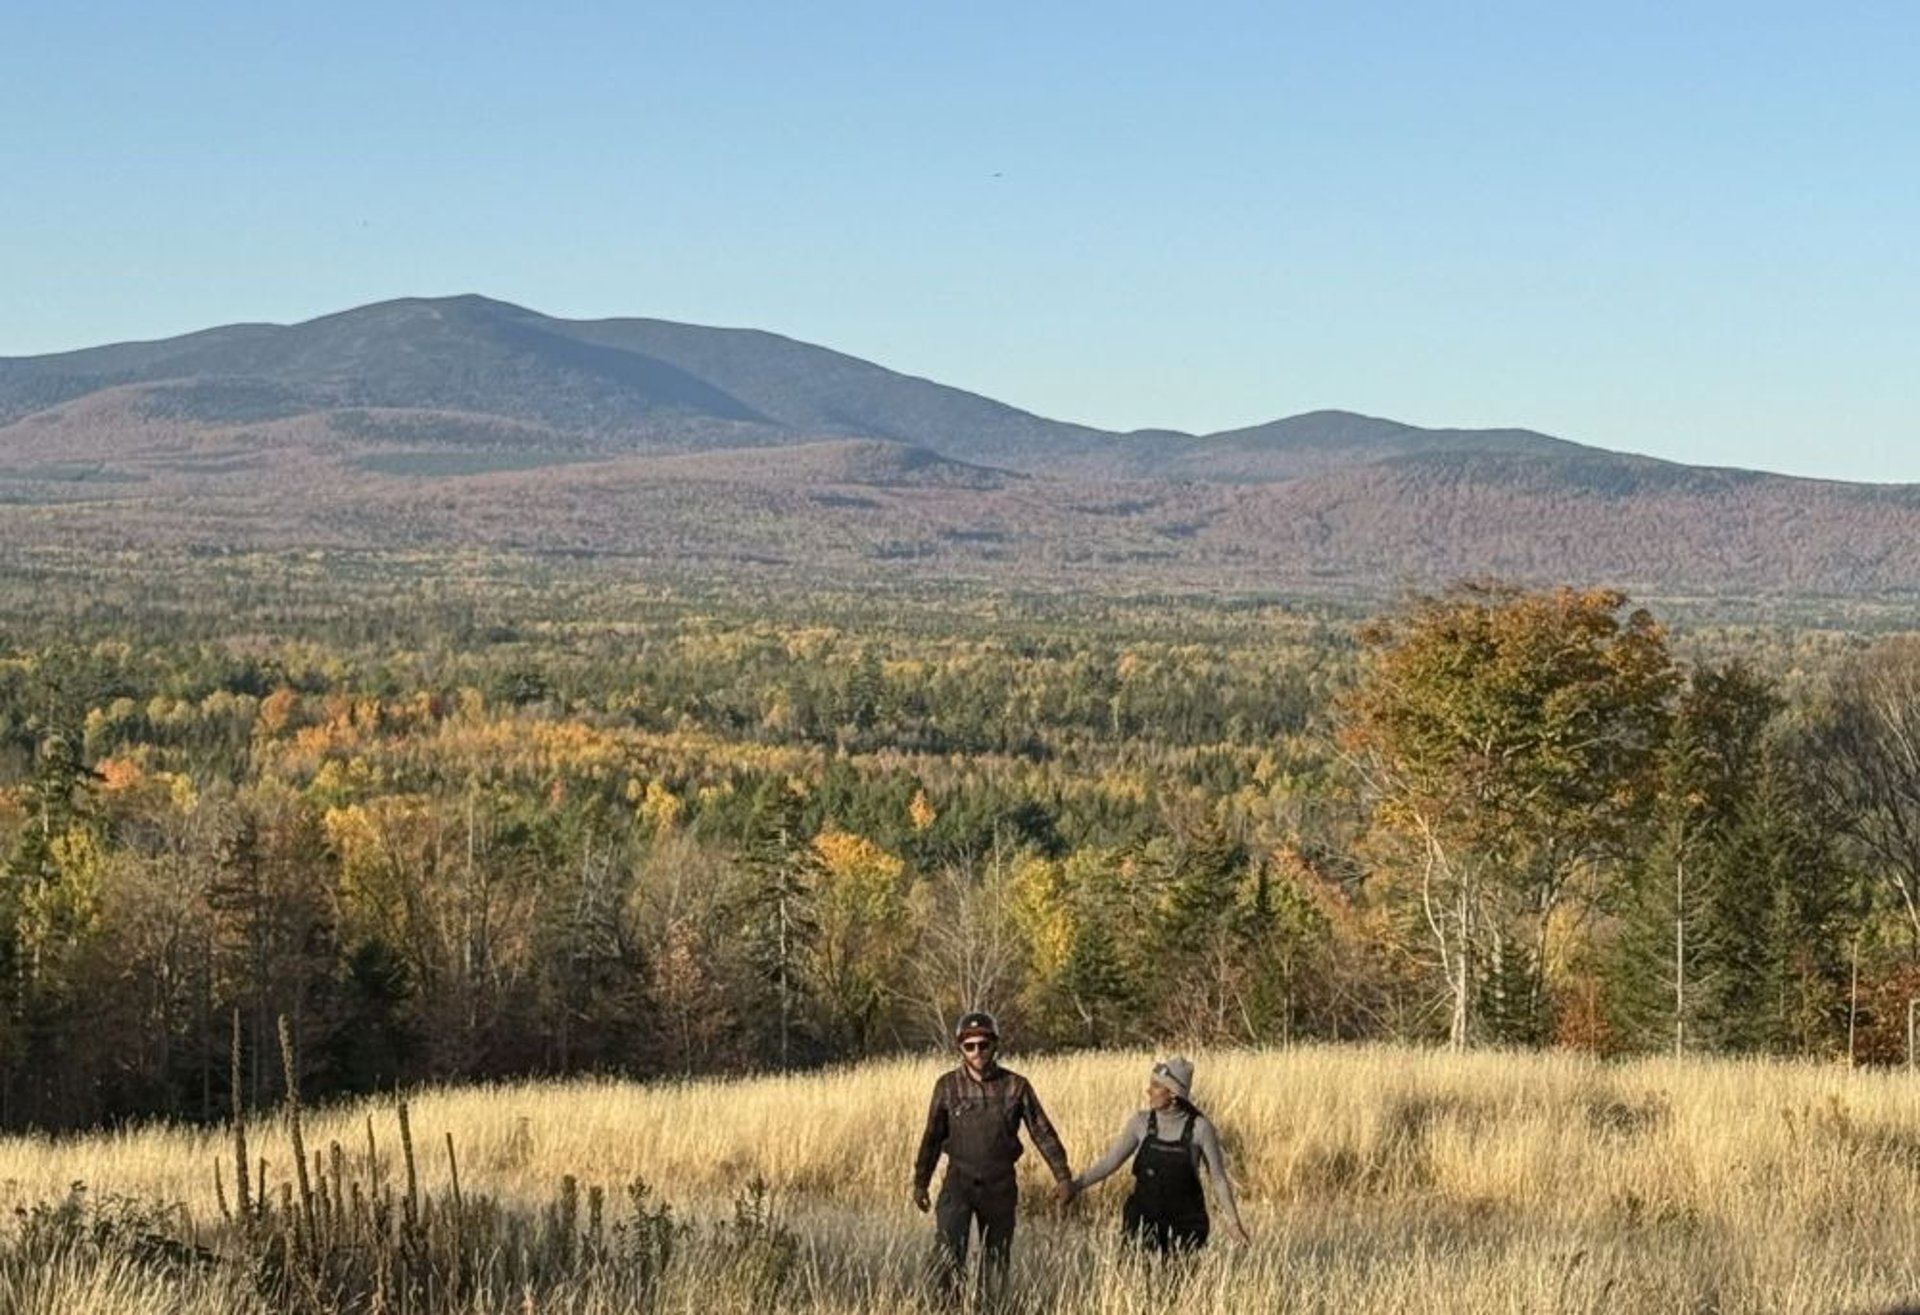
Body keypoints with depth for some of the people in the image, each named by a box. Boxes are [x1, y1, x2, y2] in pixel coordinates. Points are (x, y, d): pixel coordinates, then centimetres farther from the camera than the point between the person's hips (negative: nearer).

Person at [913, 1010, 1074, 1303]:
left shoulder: (1015, 1086, -4)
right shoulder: (948, 1086, -2)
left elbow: (1043, 1133, 1)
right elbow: (932, 1137, 9)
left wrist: (1063, 1176, -3)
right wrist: (920, 1183, 12)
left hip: (1000, 1185, 1)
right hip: (959, 1181, -1)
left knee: (998, 1257, 9)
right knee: (949, 1252, -19)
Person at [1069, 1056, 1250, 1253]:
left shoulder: (1199, 1127, -9)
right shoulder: (1141, 1122, -2)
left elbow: (1218, 1178, -3)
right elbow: (1109, 1162, 3)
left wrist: (1233, 1222, -7)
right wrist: (1072, 1187, -4)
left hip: (1185, 1222, -2)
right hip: (1144, 1219, 2)